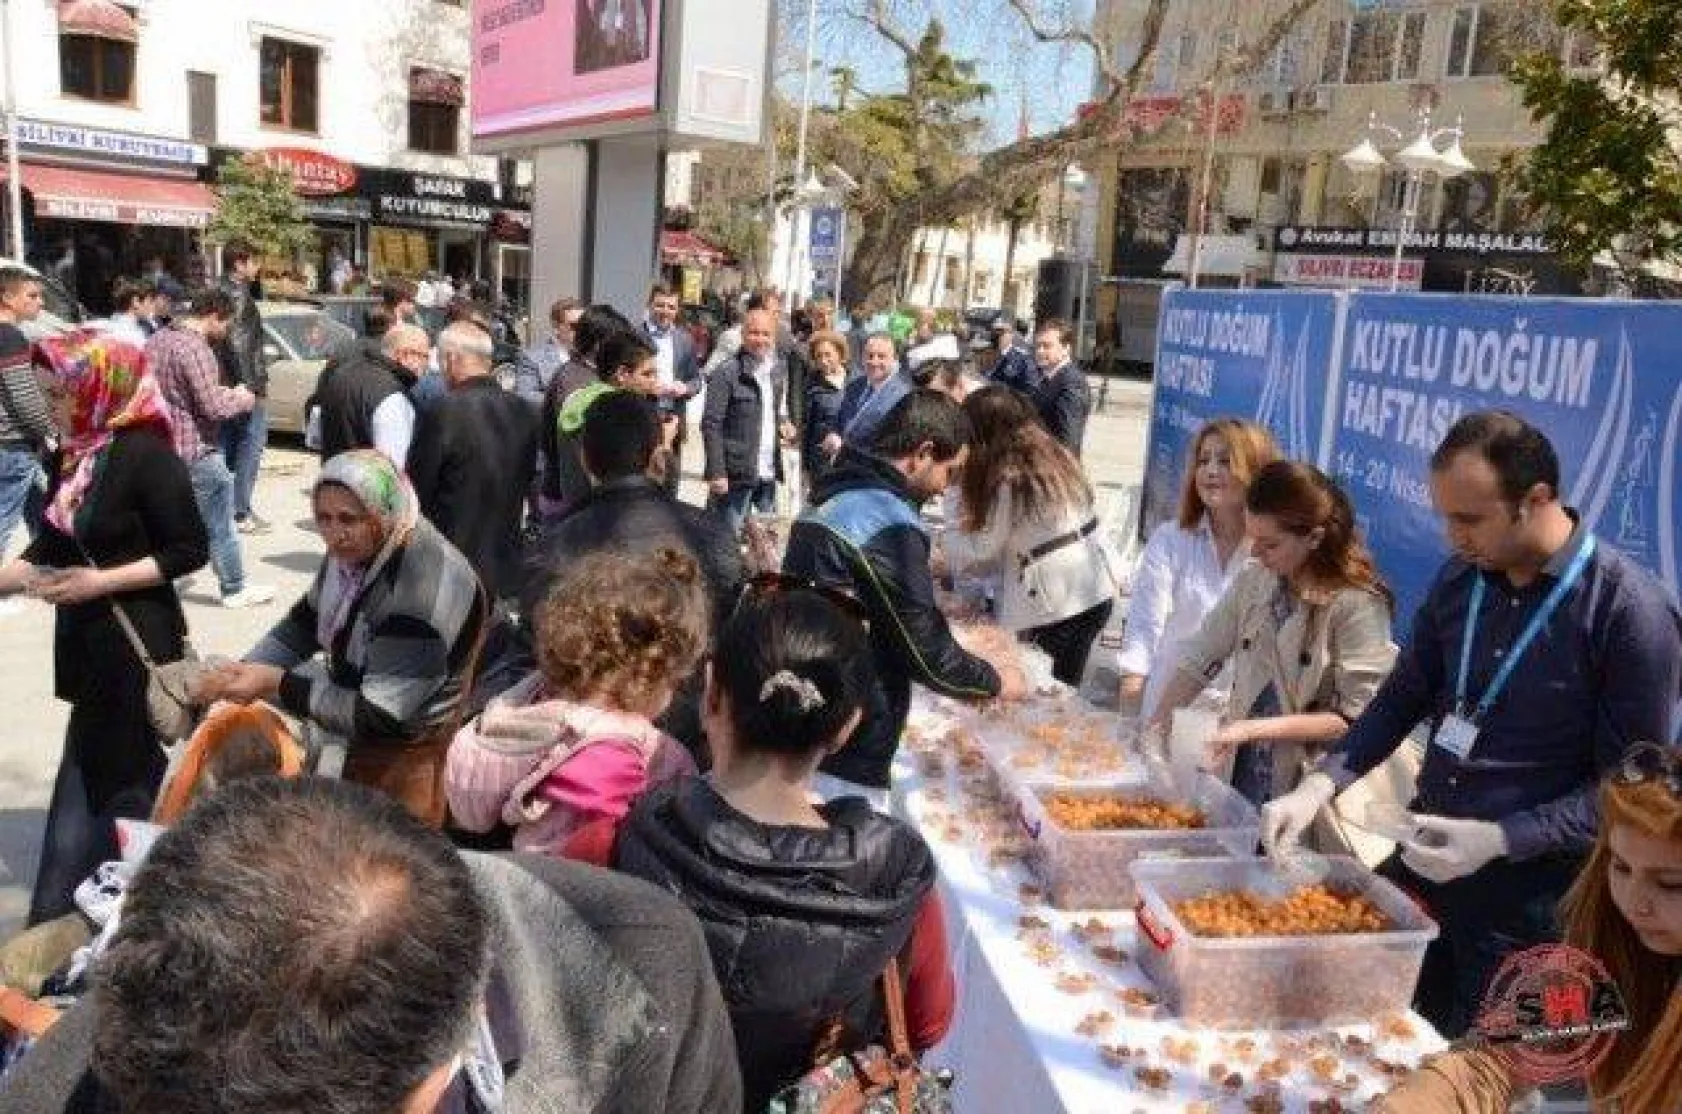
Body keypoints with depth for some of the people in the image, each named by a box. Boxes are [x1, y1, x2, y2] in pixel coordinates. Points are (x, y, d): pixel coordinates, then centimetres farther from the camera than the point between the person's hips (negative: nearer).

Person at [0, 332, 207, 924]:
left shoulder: (144, 454, -16)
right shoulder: (73, 455, 8)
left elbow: (190, 551, -15)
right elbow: (49, 549, 15)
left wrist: (101, 581, -18)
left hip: (135, 647, -8)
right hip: (91, 645, 8)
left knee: (102, 787, 1)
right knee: (116, 779, 17)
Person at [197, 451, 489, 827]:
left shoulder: (422, 591, -31)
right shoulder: (355, 551, -7)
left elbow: (378, 719, -28)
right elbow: (306, 622, 9)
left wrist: (274, 684, -26)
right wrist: (244, 672, -6)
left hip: (400, 752, -8)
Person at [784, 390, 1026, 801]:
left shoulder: (833, 495, 10)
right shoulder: (889, 525, -20)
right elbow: (927, 654, -16)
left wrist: (975, 664, 19)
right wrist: (994, 681, 2)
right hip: (844, 758, -9)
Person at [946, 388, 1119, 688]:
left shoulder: (1009, 481, -16)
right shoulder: (1054, 455, 6)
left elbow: (981, 549, -4)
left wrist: (947, 538, 14)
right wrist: (972, 524, 17)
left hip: (1058, 607, -8)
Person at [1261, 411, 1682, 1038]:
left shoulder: (1632, 612, -17)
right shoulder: (1460, 579, 0)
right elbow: (1404, 698, 7)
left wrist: (1499, 840, -24)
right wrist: (1320, 785, -6)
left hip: (1525, 889, -5)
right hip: (1422, 859, 5)